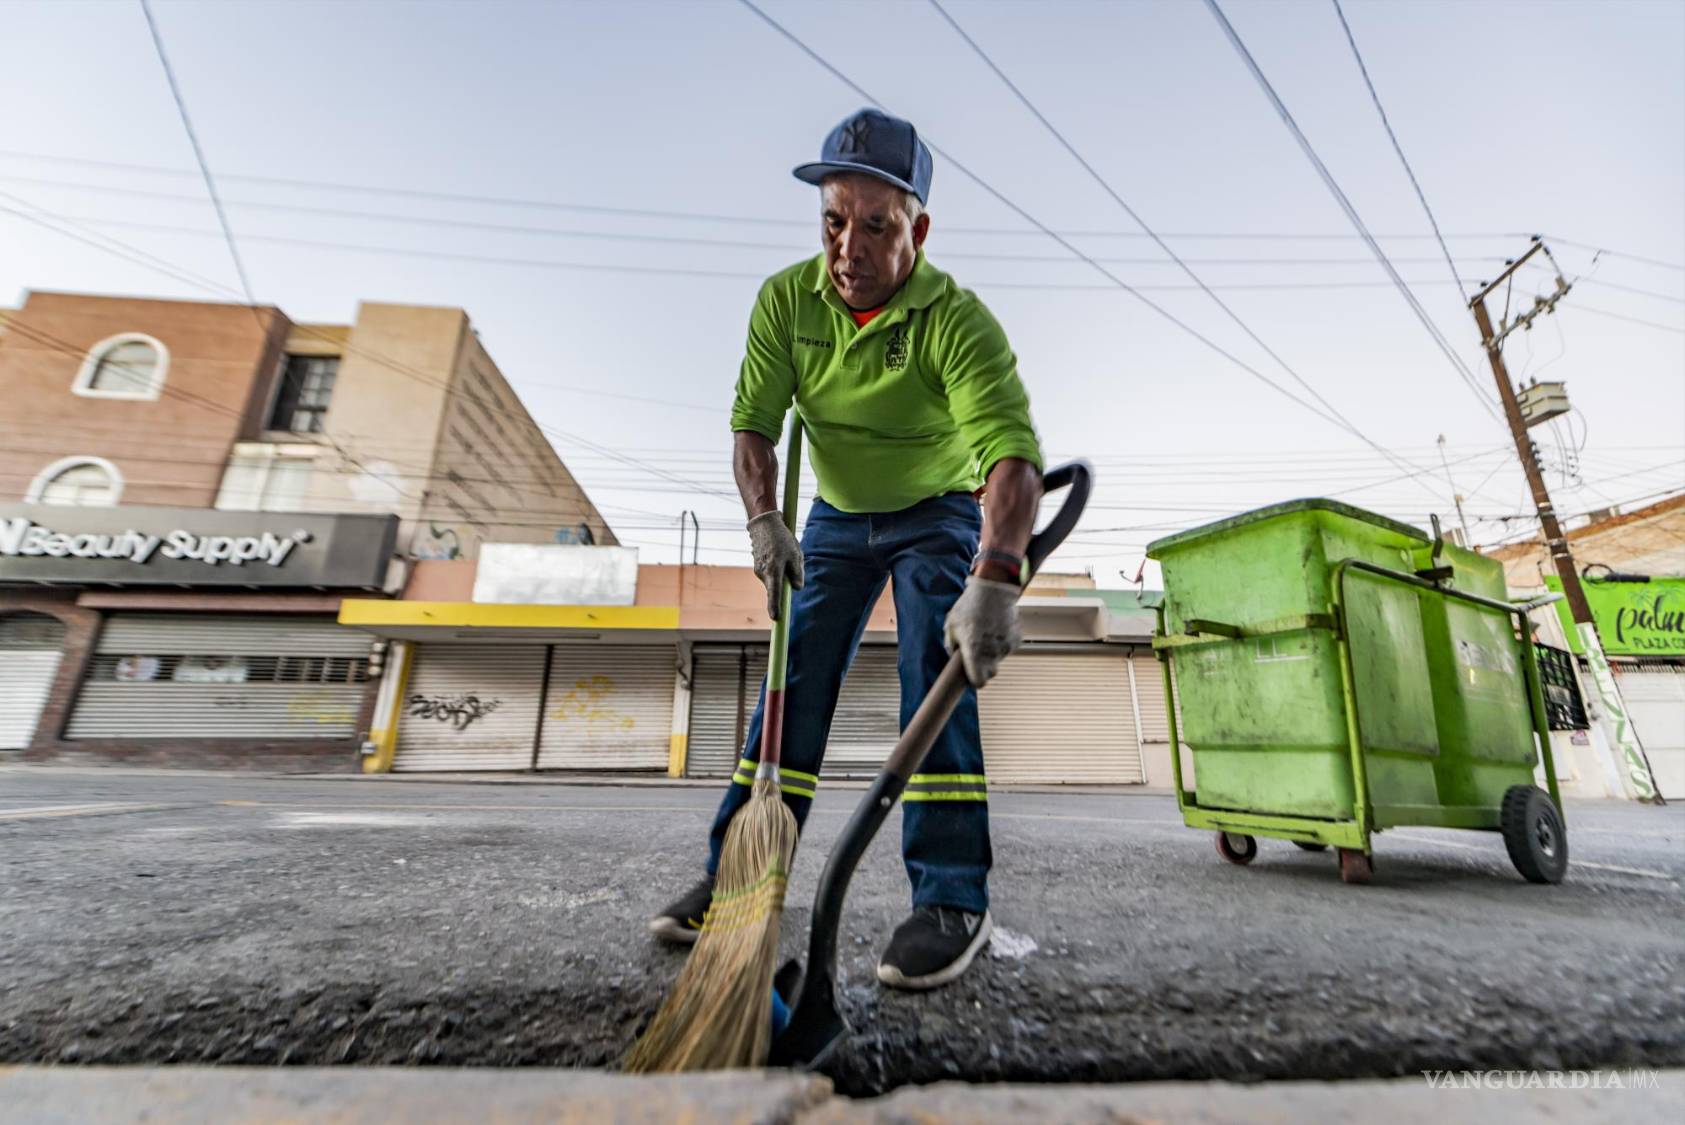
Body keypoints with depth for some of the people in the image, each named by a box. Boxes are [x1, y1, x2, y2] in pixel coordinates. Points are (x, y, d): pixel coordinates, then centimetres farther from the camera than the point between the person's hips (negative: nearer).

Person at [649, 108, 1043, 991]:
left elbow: (1012, 451, -38)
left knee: (936, 674, -19)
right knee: (795, 680, -2)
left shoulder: (958, 320, -25)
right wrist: (764, 519, -26)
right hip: (838, 517, 4)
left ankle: (952, 899, -7)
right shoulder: (785, 299, -12)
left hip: (940, 514, -3)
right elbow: (753, 423, -10)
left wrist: (994, 580, -53)